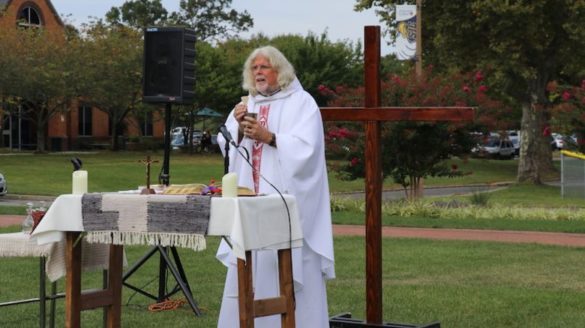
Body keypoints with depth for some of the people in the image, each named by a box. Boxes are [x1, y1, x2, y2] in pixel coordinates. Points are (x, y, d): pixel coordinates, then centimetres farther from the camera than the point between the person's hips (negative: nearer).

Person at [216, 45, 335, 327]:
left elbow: (306, 146, -13)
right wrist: (239, 128, -11)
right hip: (250, 201, 5)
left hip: (287, 200, -5)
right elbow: (226, 145, 7)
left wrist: (268, 137, -19)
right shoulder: (246, 105, 16)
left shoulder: (301, 102, -1)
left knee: (289, 267, -7)